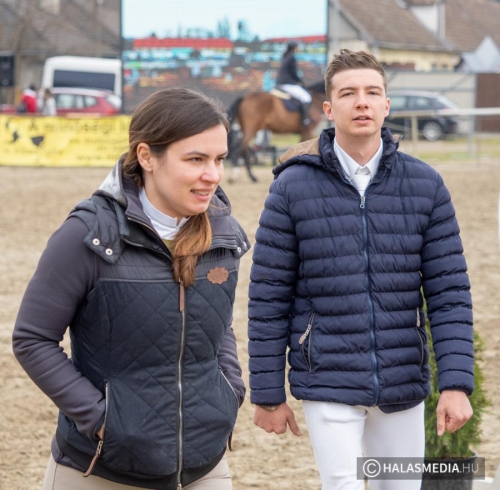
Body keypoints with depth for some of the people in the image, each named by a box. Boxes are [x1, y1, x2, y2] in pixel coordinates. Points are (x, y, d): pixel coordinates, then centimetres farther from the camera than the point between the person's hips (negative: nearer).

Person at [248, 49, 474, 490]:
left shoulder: (425, 185, 0)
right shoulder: (293, 187, -6)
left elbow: (449, 291, -1)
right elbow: (268, 297, -2)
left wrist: (457, 383, -9)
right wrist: (267, 394, -1)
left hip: (403, 386, 3)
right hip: (328, 384, -2)